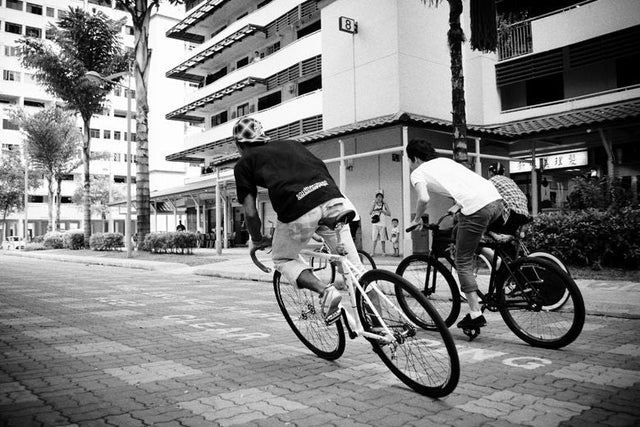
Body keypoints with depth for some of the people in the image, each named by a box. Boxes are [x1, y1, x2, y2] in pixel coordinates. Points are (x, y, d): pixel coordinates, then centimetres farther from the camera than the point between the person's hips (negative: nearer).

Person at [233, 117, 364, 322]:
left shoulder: (244, 164, 19)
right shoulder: (291, 144, 31)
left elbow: (250, 212, 12)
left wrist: (257, 240, 30)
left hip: (299, 212, -4)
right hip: (332, 198, 5)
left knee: (283, 260, 22)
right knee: (353, 265, 17)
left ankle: (325, 291, 0)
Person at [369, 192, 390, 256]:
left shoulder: (384, 205, 7)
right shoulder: (374, 204, 11)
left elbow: (389, 213, 4)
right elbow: (370, 213, 0)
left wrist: (383, 211, -10)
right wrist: (374, 204, -5)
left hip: (382, 223, -1)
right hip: (375, 223, 1)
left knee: (382, 239, 2)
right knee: (375, 238, -4)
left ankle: (383, 252, 12)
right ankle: (373, 251, -2)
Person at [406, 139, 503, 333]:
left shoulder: (417, 173, 8)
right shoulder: (445, 161, 29)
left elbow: (424, 198, -10)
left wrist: (417, 219, 7)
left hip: (477, 209, -7)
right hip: (496, 199, 7)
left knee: (463, 262, 6)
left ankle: (476, 314, 6)